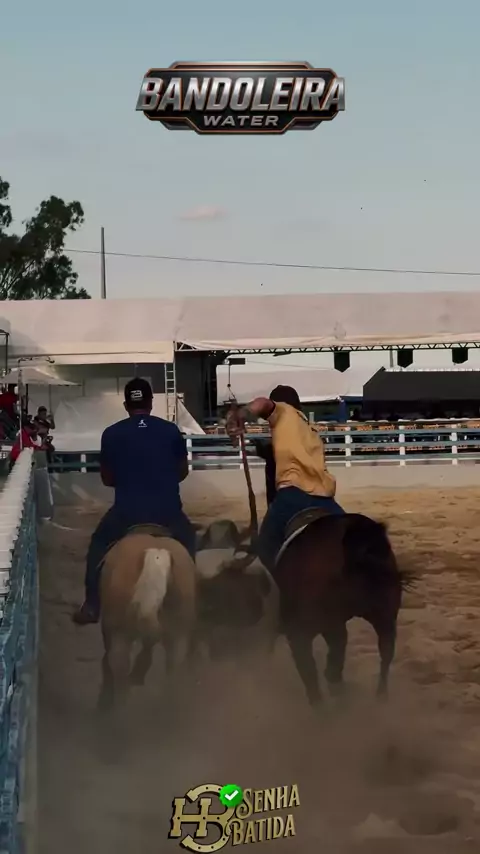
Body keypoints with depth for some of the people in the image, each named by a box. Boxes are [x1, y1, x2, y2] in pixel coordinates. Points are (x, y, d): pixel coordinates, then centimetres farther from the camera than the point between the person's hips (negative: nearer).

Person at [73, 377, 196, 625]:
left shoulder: (111, 434, -1)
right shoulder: (171, 430, 1)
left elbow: (107, 479, 11)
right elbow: (182, 472, 14)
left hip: (126, 511, -1)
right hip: (168, 511, 1)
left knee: (98, 546, 26)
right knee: (187, 542, 33)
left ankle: (91, 607, 20)